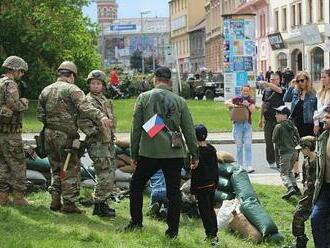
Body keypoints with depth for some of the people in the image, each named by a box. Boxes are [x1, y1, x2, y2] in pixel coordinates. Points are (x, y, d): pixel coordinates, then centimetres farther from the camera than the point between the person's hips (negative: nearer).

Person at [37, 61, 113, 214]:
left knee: (56, 169, 18)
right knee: (71, 170, 1)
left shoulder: (46, 91, 12)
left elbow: (39, 114, 14)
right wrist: (101, 117, -38)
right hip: (66, 136, -6)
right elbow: (84, 106, -26)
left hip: (49, 134, 7)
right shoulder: (71, 89, -8)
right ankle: (68, 204, 1)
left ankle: (55, 201, 18)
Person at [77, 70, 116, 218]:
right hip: (97, 144, -9)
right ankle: (98, 207, -4)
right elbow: (82, 122, -19)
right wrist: (96, 131, -22)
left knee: (110, 174, 12)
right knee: (105, 176, -11)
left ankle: (103, 203, 22)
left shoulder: (105, 100, 16)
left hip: (108, 143, 9)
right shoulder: (88, 101, -11)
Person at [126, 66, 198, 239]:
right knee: (173, 191, 6)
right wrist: (194, 155, 16)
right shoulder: (179, 101, 6)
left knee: (136, 185, 17)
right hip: (174, 153, 1)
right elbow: (189, 130, 7)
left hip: (149, 152, -1)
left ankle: (136, 222, 18)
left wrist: (134, 154, 9)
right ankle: (173, 231, 8)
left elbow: (136, 128, 2)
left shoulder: (144, 98, 2)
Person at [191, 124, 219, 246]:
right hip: (212, 184, 7)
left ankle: (211, 235, -6)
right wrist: (216, 182, 22)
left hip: (201, 186, -7)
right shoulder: (212, 149, 4)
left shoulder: (196, 152, -18)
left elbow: (195, 172, -17)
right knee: (211, 209, 16)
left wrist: (192, 188, -11)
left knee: (204, 211, -2)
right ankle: (214, 234, 20)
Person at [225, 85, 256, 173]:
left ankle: (248, 166, -13)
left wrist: (248, 105, -22)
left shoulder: (251, 101, 9)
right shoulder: (236, 99, 5)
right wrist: (233, 105, -23)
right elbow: (226, 102, -6)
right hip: (238, 124, -1)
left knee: (248, 146, -8)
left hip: (247, 124, 1)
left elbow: (253, 110, -5)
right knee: (239, 146, 3)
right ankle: (240, 165, 12)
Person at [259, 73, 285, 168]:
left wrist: (267, 84, -42)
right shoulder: (266, 90, 11)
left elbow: (277, 89, -27)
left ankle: (278, 162, 2)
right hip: (268, 120, 4)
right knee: (268, 142, 6)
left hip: (278, 120, -4)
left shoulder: (282, 90, -1)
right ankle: (271, 161, 16)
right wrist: (260, 118, 15)